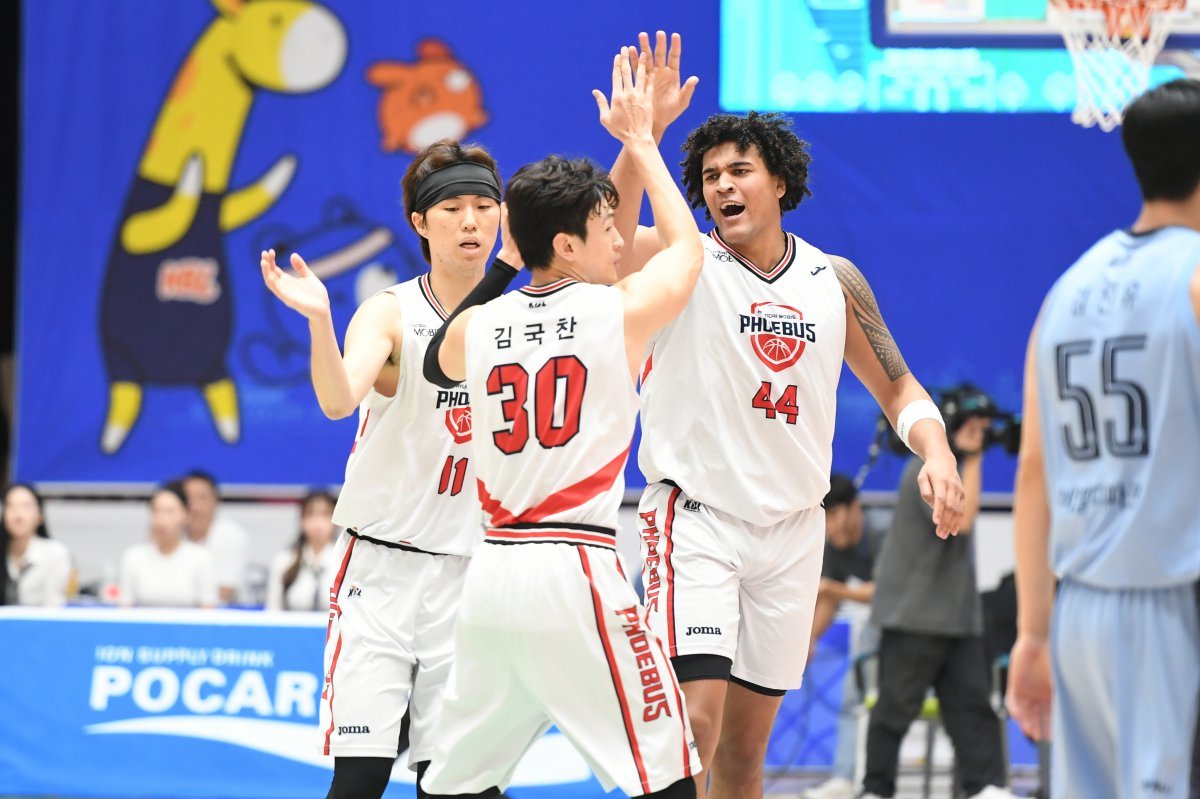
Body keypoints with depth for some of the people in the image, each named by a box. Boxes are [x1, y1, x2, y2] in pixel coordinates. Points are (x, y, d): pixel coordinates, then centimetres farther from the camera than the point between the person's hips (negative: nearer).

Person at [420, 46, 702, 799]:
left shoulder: (475, 326, 9)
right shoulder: (621, 313, -3)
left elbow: (438, 365, 35)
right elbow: (687, 250, 18)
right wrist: (640, 140, 28)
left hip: (492, 569, 6)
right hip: (574, 569, -6)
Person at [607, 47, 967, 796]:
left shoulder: (834, 280, 5)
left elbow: (895, 384, 16)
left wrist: (936, 450, -4)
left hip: (792, 529, 4)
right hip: (696, 517, -4)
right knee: (693, 724, -18)